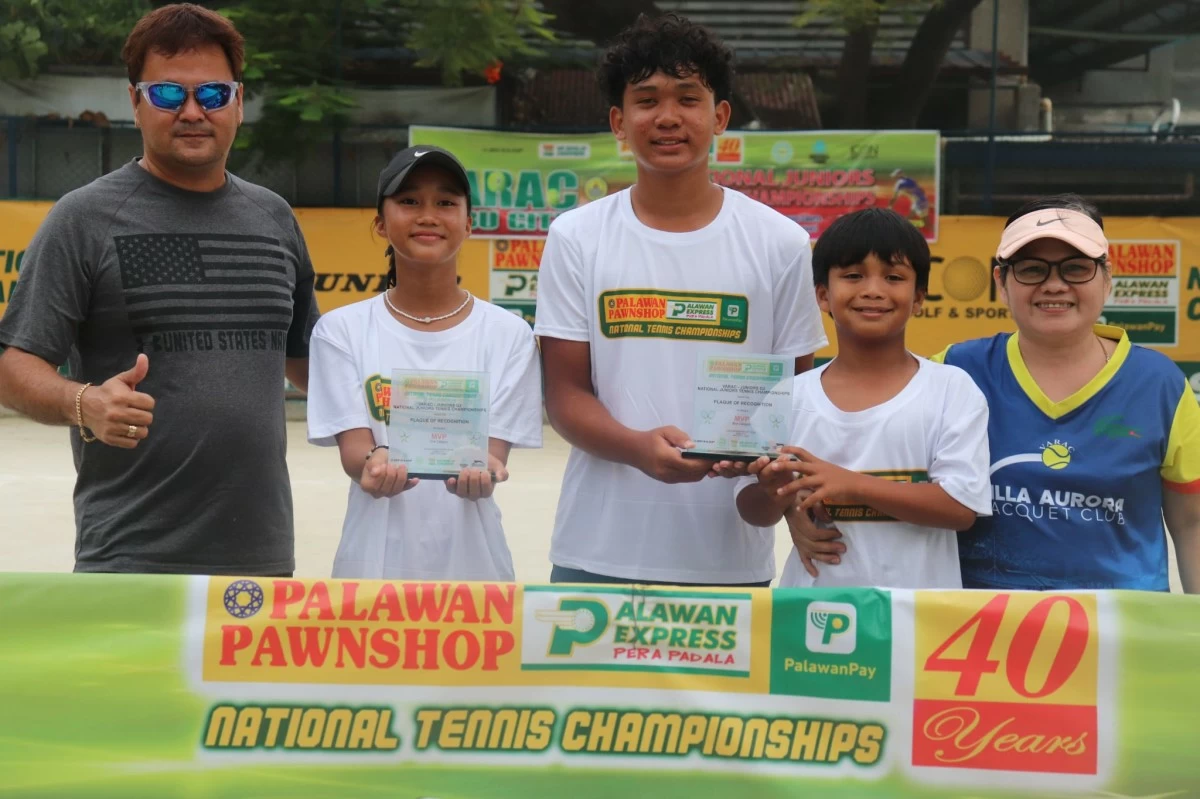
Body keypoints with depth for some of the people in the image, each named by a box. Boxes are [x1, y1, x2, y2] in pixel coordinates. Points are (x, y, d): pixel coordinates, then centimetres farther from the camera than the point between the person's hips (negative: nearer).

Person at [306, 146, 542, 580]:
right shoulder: (342, 330, 2)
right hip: (375, 560, 0)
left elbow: (495, 449, -5)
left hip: (471, 559, 0)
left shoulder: (508, 334, 1)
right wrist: (374, 462, -30)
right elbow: (352, 446, -6)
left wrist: (481, 472, -28)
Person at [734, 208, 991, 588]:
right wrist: (775, 493, -18)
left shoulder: (951, 390, -5)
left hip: (919, 605, -1)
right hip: (814, 601, 1)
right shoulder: (792, 397, 0)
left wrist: (852, 484, -21)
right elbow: (754, 512, 4)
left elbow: (962, 506, -13)